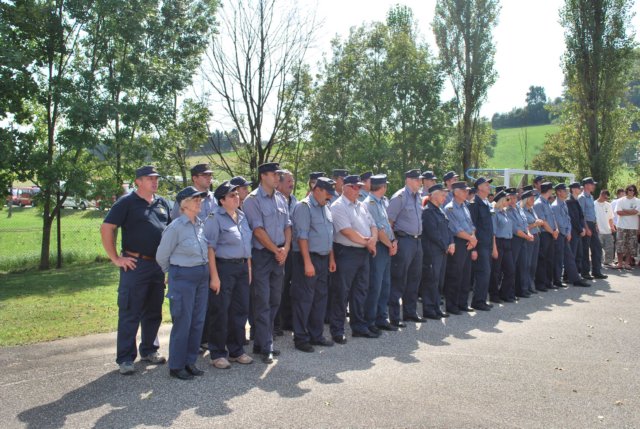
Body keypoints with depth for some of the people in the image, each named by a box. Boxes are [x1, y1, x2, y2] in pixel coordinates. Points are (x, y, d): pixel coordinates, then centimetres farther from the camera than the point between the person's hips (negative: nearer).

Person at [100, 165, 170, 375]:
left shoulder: (162, 203, 12)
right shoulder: (127, 202, -6)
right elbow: (106, 228, -11)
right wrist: (116, 259, -12)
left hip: (158, 265, 6)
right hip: (135, 265, -6)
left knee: (154, 312, 14)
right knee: (130, 313, 0)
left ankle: (149, 350, 29)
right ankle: (125, 358, 9)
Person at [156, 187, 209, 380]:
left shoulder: (202, 224, 6)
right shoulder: (175, 227, -13)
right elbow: (161, 256, -4)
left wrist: (204, 270, 15)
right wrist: (174, 272, 9)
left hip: (202, 276, 6)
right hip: (183, 277, -6)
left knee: (198, 321, 10)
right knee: (182, 323, 1)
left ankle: (190, 361, 24)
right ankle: (176, 366, 15)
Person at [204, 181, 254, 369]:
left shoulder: (242, 216, 12)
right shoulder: (215, 218, -10)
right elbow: (210, 248, -14)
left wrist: (249, 269, 13)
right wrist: (214, 276, -17)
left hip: (242, 267, 7)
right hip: (223, 267, -7)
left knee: (240, 310, 12)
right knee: (220, 312, 1)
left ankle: (236, 350, 26)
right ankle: (217, 353, 15)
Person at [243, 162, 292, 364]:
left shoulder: (281, 199, 12)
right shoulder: (252, 200, -8)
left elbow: (287, 225, 11)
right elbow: (258, 230, -14)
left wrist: (285, 248, -4)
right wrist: (276, 250, -12)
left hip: (279, 255, 7)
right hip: (261, 255, -7)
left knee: (274, 301, 11)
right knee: (262, 303, -3)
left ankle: (261, 343, 23)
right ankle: (265, 347, 3)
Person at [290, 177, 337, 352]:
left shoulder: (325, 207, 15)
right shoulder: (304, 206, -11)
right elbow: (302, 236, -17)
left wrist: (331, 258, 15)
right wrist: (308, 262, -21)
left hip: (323, 259, 8)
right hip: (307, 258, -8)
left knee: (320, 298, 13)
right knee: (304, 299, -2)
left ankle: (316, 335, 23)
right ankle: (300, 338, 8)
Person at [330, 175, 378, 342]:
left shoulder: (361, 206, 16)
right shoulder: (338, 206, -10)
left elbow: (372, 225, 15)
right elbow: (347, 231, -18)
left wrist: (373, 239, -7)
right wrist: (366, 242, -9)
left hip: (363, 253, 8)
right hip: (346, 253, -8)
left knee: (361, 291, 14)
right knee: (341, 293, -1)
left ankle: (359, 327, 26)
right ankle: (337, 330, 9)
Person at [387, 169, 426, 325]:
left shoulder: (417, 197, 15)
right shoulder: (400, 196, -10)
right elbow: (389, 220, -13)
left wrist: (419, 237, 16)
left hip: (417, 240, 8)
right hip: (404, 241, -8)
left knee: (414, 278, 14)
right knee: (398, 280, -4)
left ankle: (410, 312, 26)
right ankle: (394, 316, 3)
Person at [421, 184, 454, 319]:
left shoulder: (440, 211, 17)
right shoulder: (427, 211, -12)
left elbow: (447, 228, 17)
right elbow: (433, 232, -17)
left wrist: (451, 243, 0)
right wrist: (445, 247, -11)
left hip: (443, 251, 9)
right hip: (432, 252, -9)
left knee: (439, 281, 12)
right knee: (431, 281, -4)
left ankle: (436, 308, 21)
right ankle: (428, 310, 3)